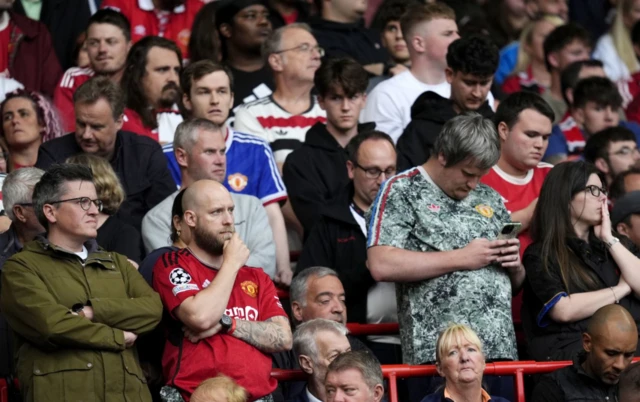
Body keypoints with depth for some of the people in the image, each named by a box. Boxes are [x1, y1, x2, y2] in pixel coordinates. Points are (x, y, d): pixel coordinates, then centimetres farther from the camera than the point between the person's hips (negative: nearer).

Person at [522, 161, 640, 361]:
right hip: (571, 347, -6)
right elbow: (564, 310, -9)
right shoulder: (541, 255, 5)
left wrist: (610, 240, 9)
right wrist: (620, 289, 4)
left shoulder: (604, 247, 25)